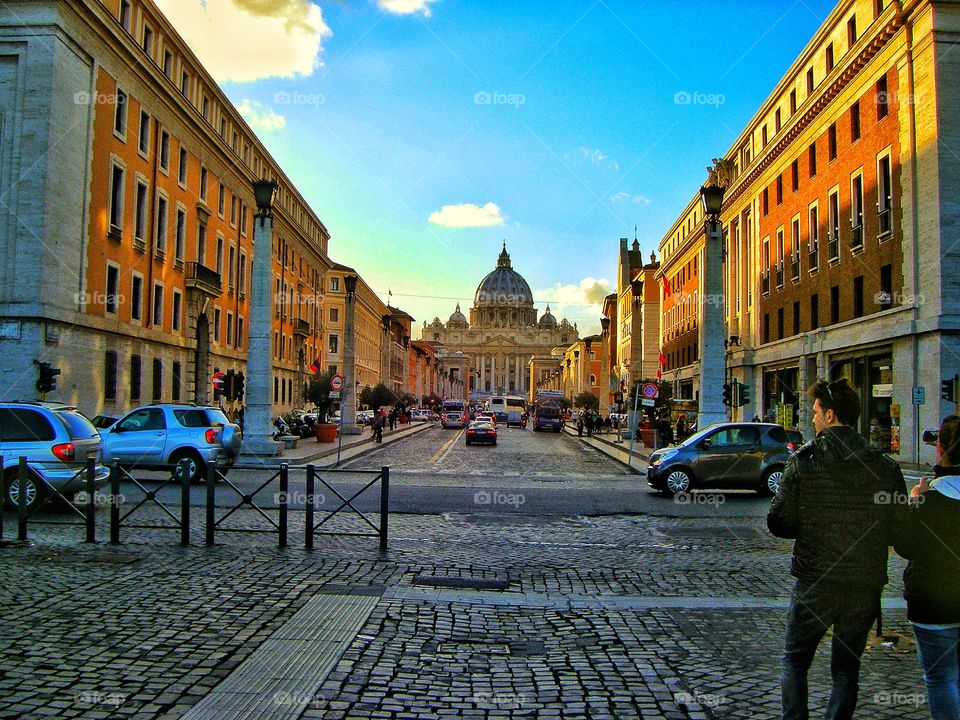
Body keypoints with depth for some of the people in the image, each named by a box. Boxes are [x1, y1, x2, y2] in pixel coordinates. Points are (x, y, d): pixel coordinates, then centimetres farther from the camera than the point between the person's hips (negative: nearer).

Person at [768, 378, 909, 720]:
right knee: (847, 667, 18)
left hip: (815, 585, -2)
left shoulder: (803, 462, -12)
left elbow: (779, 523, -10)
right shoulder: (886, 467, -5)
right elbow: (898, 531, -2)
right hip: (866, 586, 3)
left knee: (794, 661, 15)